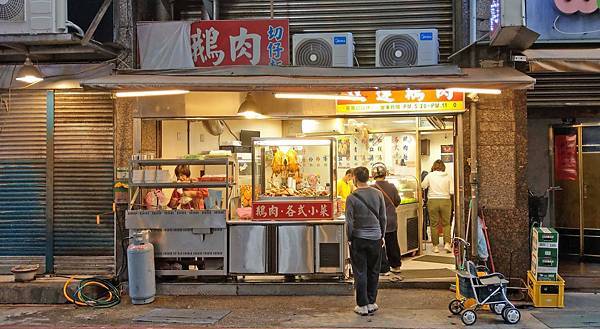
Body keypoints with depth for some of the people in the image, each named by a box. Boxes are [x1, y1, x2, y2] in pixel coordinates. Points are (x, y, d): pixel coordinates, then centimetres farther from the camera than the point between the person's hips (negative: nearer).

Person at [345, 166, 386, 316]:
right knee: (373, 272, 13)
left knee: (360, 272, 5)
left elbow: (349, 221, -9)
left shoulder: (352, 197, -11)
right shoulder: (378, 194, -1)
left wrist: (349, 238, 3)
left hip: (358, 238, -3)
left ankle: (362, 305, 8)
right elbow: (383, 217, 4)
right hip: (375, 237, 3)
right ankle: (371, 303, 18)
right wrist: (382, 235, 14)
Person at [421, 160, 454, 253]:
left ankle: (435, 246, 10)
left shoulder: (430, 176, -4)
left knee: (434, 224, 7)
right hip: (445, 201, 1)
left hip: (433, 201, -1)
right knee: (446, 224, 13)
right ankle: (447, 243, 1)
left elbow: (423, 186, 1)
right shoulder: (448, 176, -1)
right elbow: (452, 191, -4)